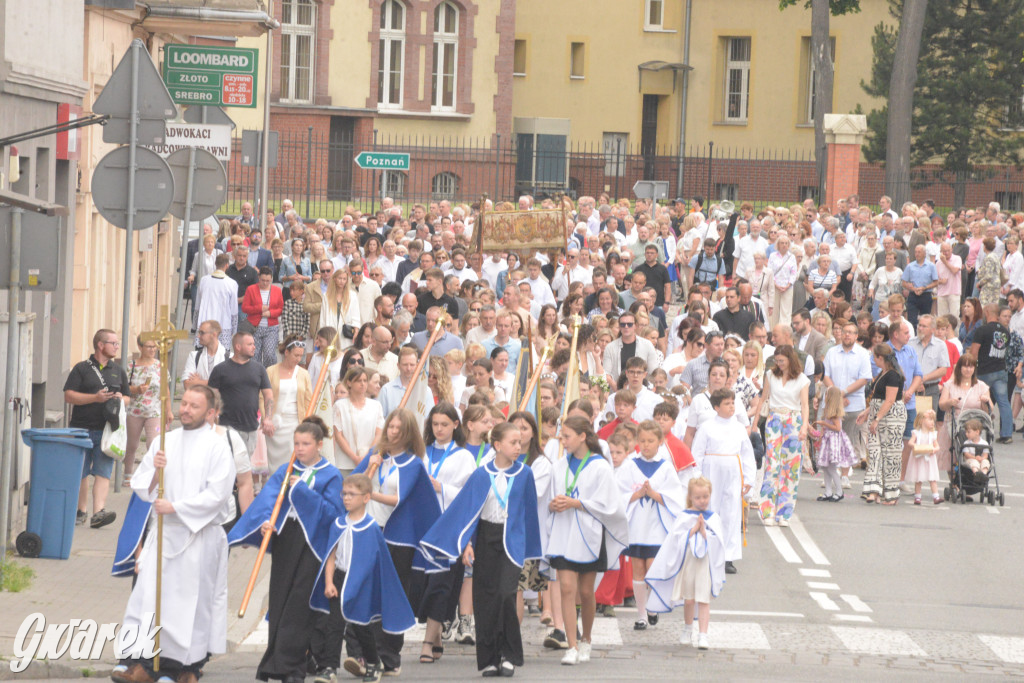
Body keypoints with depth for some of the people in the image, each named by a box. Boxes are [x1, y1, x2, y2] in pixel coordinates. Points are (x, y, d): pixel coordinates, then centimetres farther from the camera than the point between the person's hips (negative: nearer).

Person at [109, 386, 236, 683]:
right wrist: (154, 470, -10)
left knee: (193, 600, 1)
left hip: (199, 536, -4)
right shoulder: (163, 442, 11)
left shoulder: (217, 447, -3)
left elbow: (216, 494, -12)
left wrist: (176, 507, -16)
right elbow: (139, 485, 10)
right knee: (149, 593, -5)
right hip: (163, 532, 4)